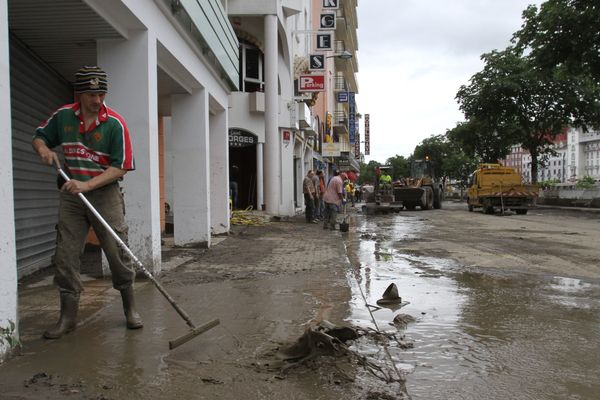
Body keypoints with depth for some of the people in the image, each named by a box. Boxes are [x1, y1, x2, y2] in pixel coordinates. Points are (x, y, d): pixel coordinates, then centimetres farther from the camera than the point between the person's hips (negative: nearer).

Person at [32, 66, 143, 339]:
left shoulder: (115, 123, -10)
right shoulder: (63, 115, 2)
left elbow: (120, 168, -12)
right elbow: (39, 136, 18)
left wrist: (87, 185, -22)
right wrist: (43, 148, -6)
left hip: (105, 195, -3)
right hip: (70, 196, 4)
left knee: (118, 253, 0)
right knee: (65, 256, 4)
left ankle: (130, 309, 17)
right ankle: (68, 316, 15)